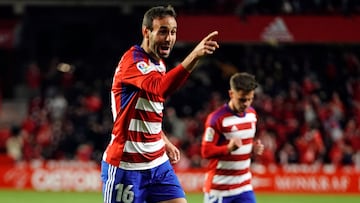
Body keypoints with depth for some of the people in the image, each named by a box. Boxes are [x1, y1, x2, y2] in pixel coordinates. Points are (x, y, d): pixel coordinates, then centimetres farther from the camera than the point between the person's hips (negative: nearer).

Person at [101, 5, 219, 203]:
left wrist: (164, 142, 13)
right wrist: (194, 56, -48)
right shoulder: (132, 60, -17)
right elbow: (159, 87, -38)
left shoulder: (159, 65, 11)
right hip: (125, 166, -8)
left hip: (158, 163, 8)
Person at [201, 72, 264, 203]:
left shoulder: (252, 113, 7)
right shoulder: (217, 118, -16)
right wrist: (228, 148, -33)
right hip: (219, 186, -6)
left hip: (244, 186, 6)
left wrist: (254, 147, 0)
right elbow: (206, 152, -16)